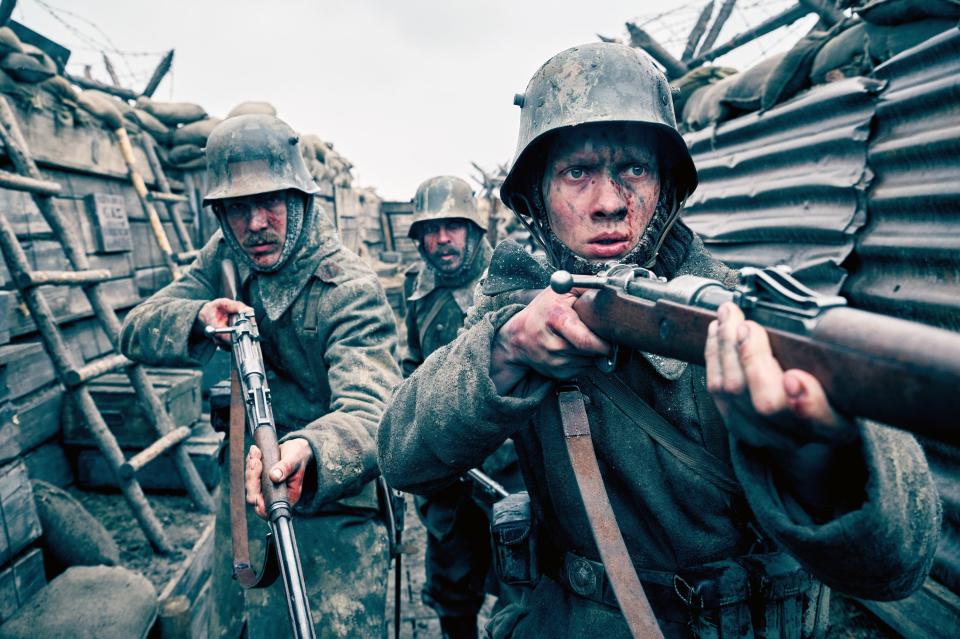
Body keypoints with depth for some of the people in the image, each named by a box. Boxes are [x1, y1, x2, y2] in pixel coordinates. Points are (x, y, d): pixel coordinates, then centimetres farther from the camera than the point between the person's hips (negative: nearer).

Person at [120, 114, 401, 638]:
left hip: (329, 520, -6)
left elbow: (369, 411, -35)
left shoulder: (351, 290, -23)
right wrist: (198, 320, -25)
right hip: (241, 499, 6)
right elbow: (136, 330, -2)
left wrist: (308, 453, -58)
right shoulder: (224, 260, -1)